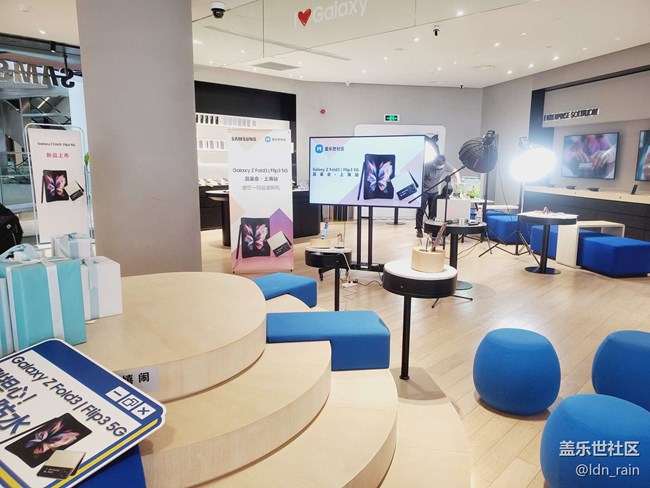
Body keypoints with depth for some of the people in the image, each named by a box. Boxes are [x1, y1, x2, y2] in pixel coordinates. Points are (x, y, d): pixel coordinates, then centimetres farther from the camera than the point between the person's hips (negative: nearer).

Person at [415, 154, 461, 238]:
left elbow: (454, 170, 4)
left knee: (433, 212, 3)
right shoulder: (426, 166, -28)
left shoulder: (445, 165, -15)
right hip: (424, 191, -3)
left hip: (434, 191, 4)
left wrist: (458, 180, -6)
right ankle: (419, 229, 3)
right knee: (421, 210, -4)